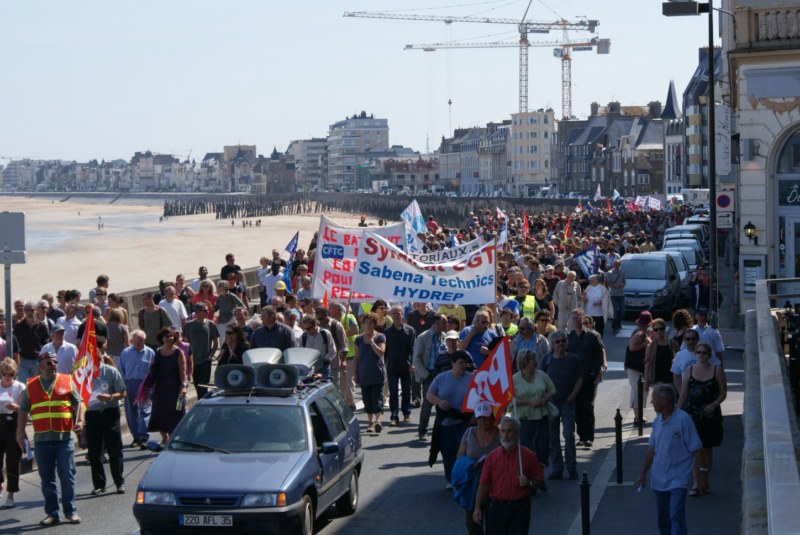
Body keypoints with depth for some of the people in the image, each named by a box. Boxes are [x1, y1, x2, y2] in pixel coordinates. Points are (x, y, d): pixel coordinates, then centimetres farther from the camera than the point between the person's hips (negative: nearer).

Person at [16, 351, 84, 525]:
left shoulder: (67, 381, 6)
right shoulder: (31, 386, 9)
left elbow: (78, 403, 7)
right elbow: (23, 410, 13)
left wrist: (80, 421, -7)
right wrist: (20, 432, 7)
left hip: (64, 437, -1)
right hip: (41, 439, 1)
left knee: (67, 476, -1)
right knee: (47, 479, 5)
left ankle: (71, 511, 8)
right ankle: (52, 513, 12)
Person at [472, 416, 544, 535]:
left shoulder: (528, 456, 0)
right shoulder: (492, 456, 5)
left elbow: (540, 481, 5)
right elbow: (483, 484, 4)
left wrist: (529, 483, -16)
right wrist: (477, 507, -1)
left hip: (520, 508, -2)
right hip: (496, 506, 2)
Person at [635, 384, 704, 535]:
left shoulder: (683, 419, -15)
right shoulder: (658, 421, 6)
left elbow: (696, 449, -12)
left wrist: (703, 471, -16)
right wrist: (643, 473, 17)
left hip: (678, 479, -7)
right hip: (659, 479, 7)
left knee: (676, 516, -14)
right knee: (663, 518, 14)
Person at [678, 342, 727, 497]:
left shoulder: (717, 370, -2)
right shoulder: (689, 370, 4)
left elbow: (723, 393, 0)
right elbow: (683, 394, 9)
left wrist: (714, 404, -17)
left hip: (710, 415, -1)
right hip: (691, 414, 1)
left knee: (707, 449, 9)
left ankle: (705, 480, 24)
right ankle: (696, 484, 2)